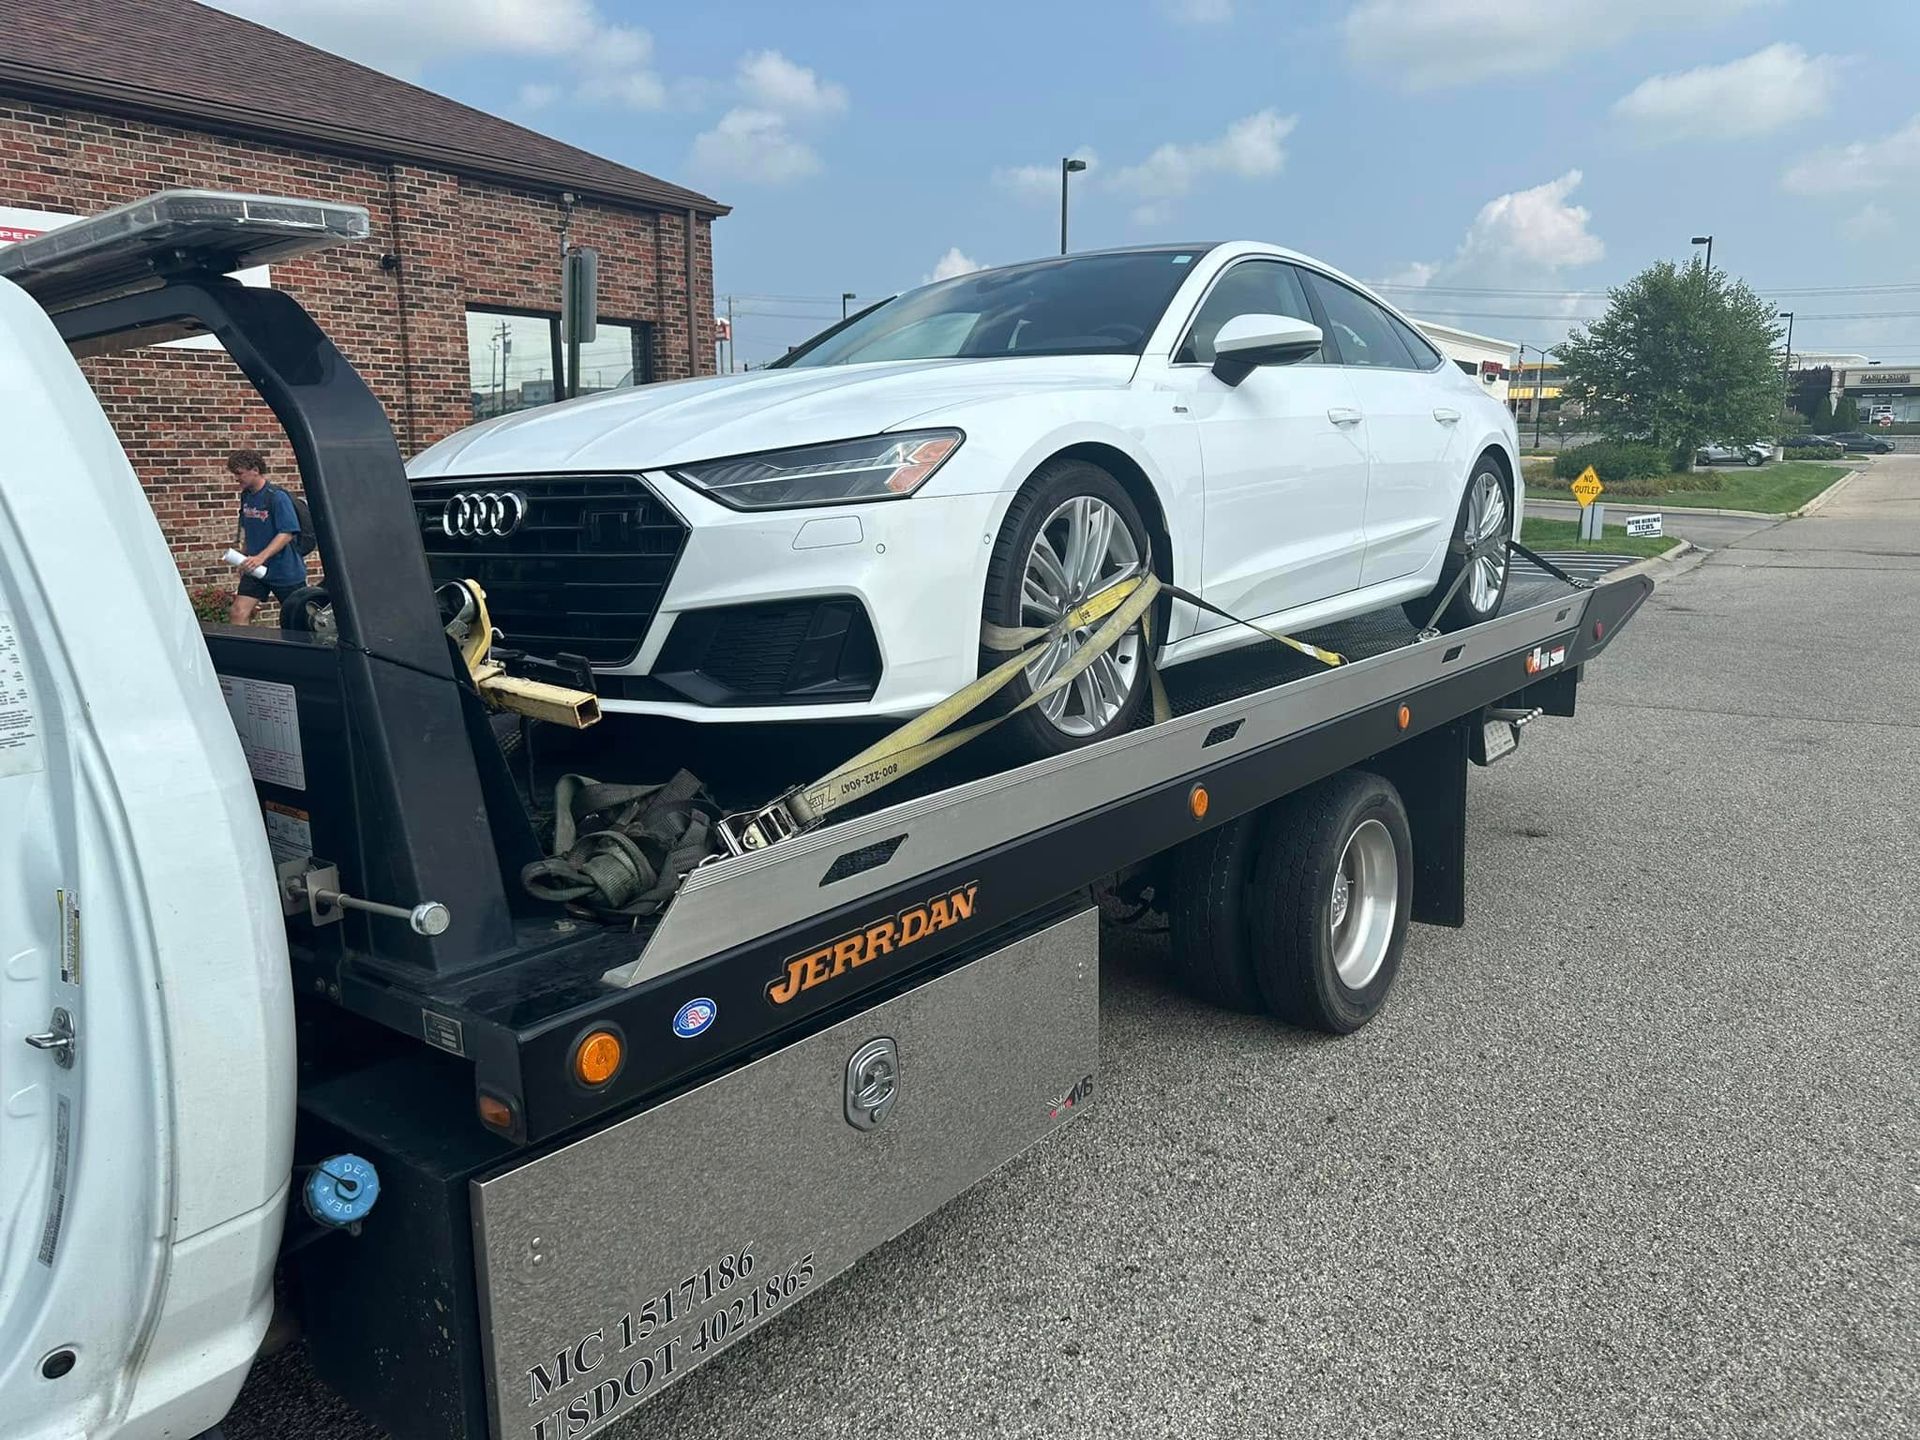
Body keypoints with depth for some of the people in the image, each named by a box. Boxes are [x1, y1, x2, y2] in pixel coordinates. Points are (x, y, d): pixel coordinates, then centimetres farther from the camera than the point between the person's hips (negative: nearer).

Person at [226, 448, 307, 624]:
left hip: (286, 571, -6)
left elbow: (287, 533, -21)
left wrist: (261, 557, -28)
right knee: (238, 613, -9)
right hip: (255, 570, 6)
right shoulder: (246, 496, 8)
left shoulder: (277, 497, -15)